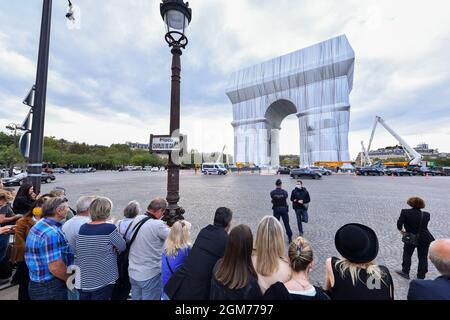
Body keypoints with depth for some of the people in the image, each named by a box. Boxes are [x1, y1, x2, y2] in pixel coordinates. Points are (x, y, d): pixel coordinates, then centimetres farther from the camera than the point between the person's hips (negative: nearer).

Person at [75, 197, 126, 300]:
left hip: (84, 279, 5)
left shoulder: (82, 228, -5)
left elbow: (77, 252, 8)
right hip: (103, 279, -5)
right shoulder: (110, 228, -22)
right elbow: (122, 247, -11)